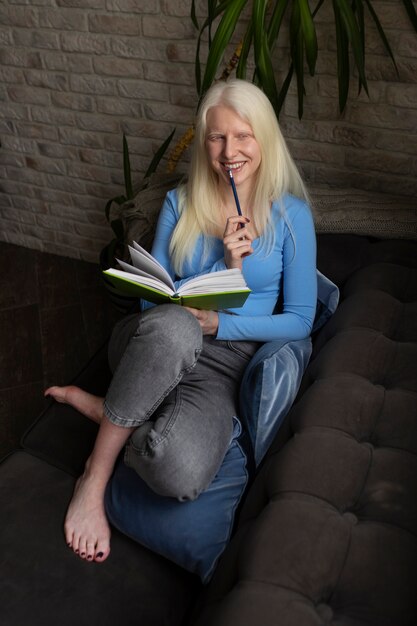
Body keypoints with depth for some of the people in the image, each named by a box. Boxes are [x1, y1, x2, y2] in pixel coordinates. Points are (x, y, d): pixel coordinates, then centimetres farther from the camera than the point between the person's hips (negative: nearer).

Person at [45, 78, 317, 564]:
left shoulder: (291, 213, 1)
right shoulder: (180, 203, 6)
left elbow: (300, 321, 0)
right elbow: (151, 297, 2)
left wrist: (217, 324, -14)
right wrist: (222, 268, -13)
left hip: (223, 363, -1)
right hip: (152, 342, 2)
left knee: (182, 475, -36)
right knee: (173, 324, -42)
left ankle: (100, 407, -4)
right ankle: (96, 475, -21)